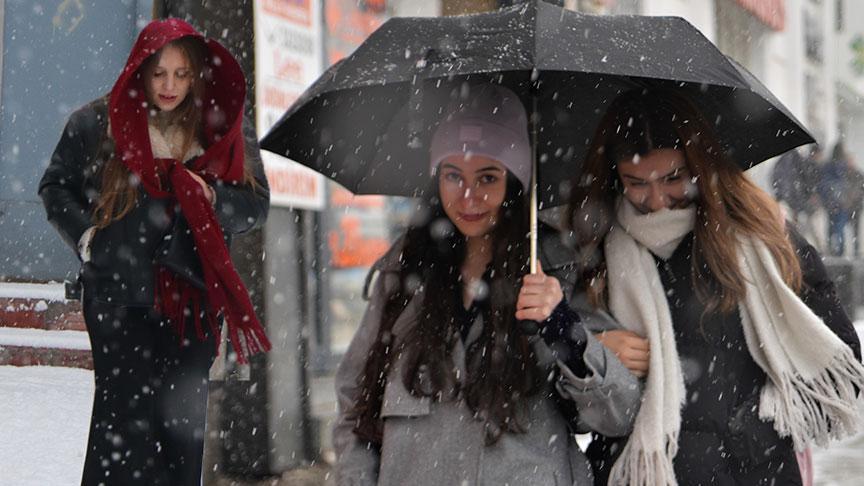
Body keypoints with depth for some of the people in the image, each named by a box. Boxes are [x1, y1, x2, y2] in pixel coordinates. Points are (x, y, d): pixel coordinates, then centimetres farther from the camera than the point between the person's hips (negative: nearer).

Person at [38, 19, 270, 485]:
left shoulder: (222, 130, 10)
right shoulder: (95, 123, 5)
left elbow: (257, 203, 10)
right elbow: (54, 187, 12)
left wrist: (212, 197, -9)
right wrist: (85, 235, -3)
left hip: (192, 300, 2)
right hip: (120, 294, -2)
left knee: (183, 421, 4)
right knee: (127, 415, -10)